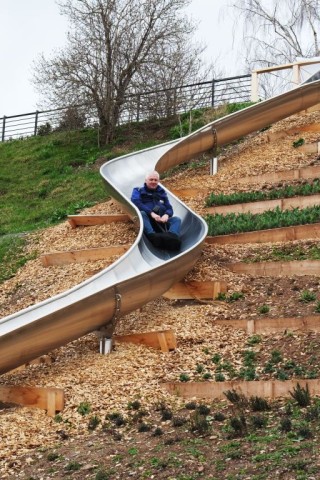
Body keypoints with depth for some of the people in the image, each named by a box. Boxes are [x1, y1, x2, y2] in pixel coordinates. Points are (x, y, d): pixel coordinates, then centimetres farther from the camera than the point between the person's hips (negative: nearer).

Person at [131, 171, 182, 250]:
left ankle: (173, 237, -57)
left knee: (177, 219, -21)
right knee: (142, 213, -33)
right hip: (147, 220, -3)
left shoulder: (162, 192, 27)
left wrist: (166, 215, -10)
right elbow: (135, 202, -4)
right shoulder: (138, 190, 17)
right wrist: (151, 213, -20)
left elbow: (169, 208, 17)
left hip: (161, 221, 3)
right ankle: (153, 236, -62)